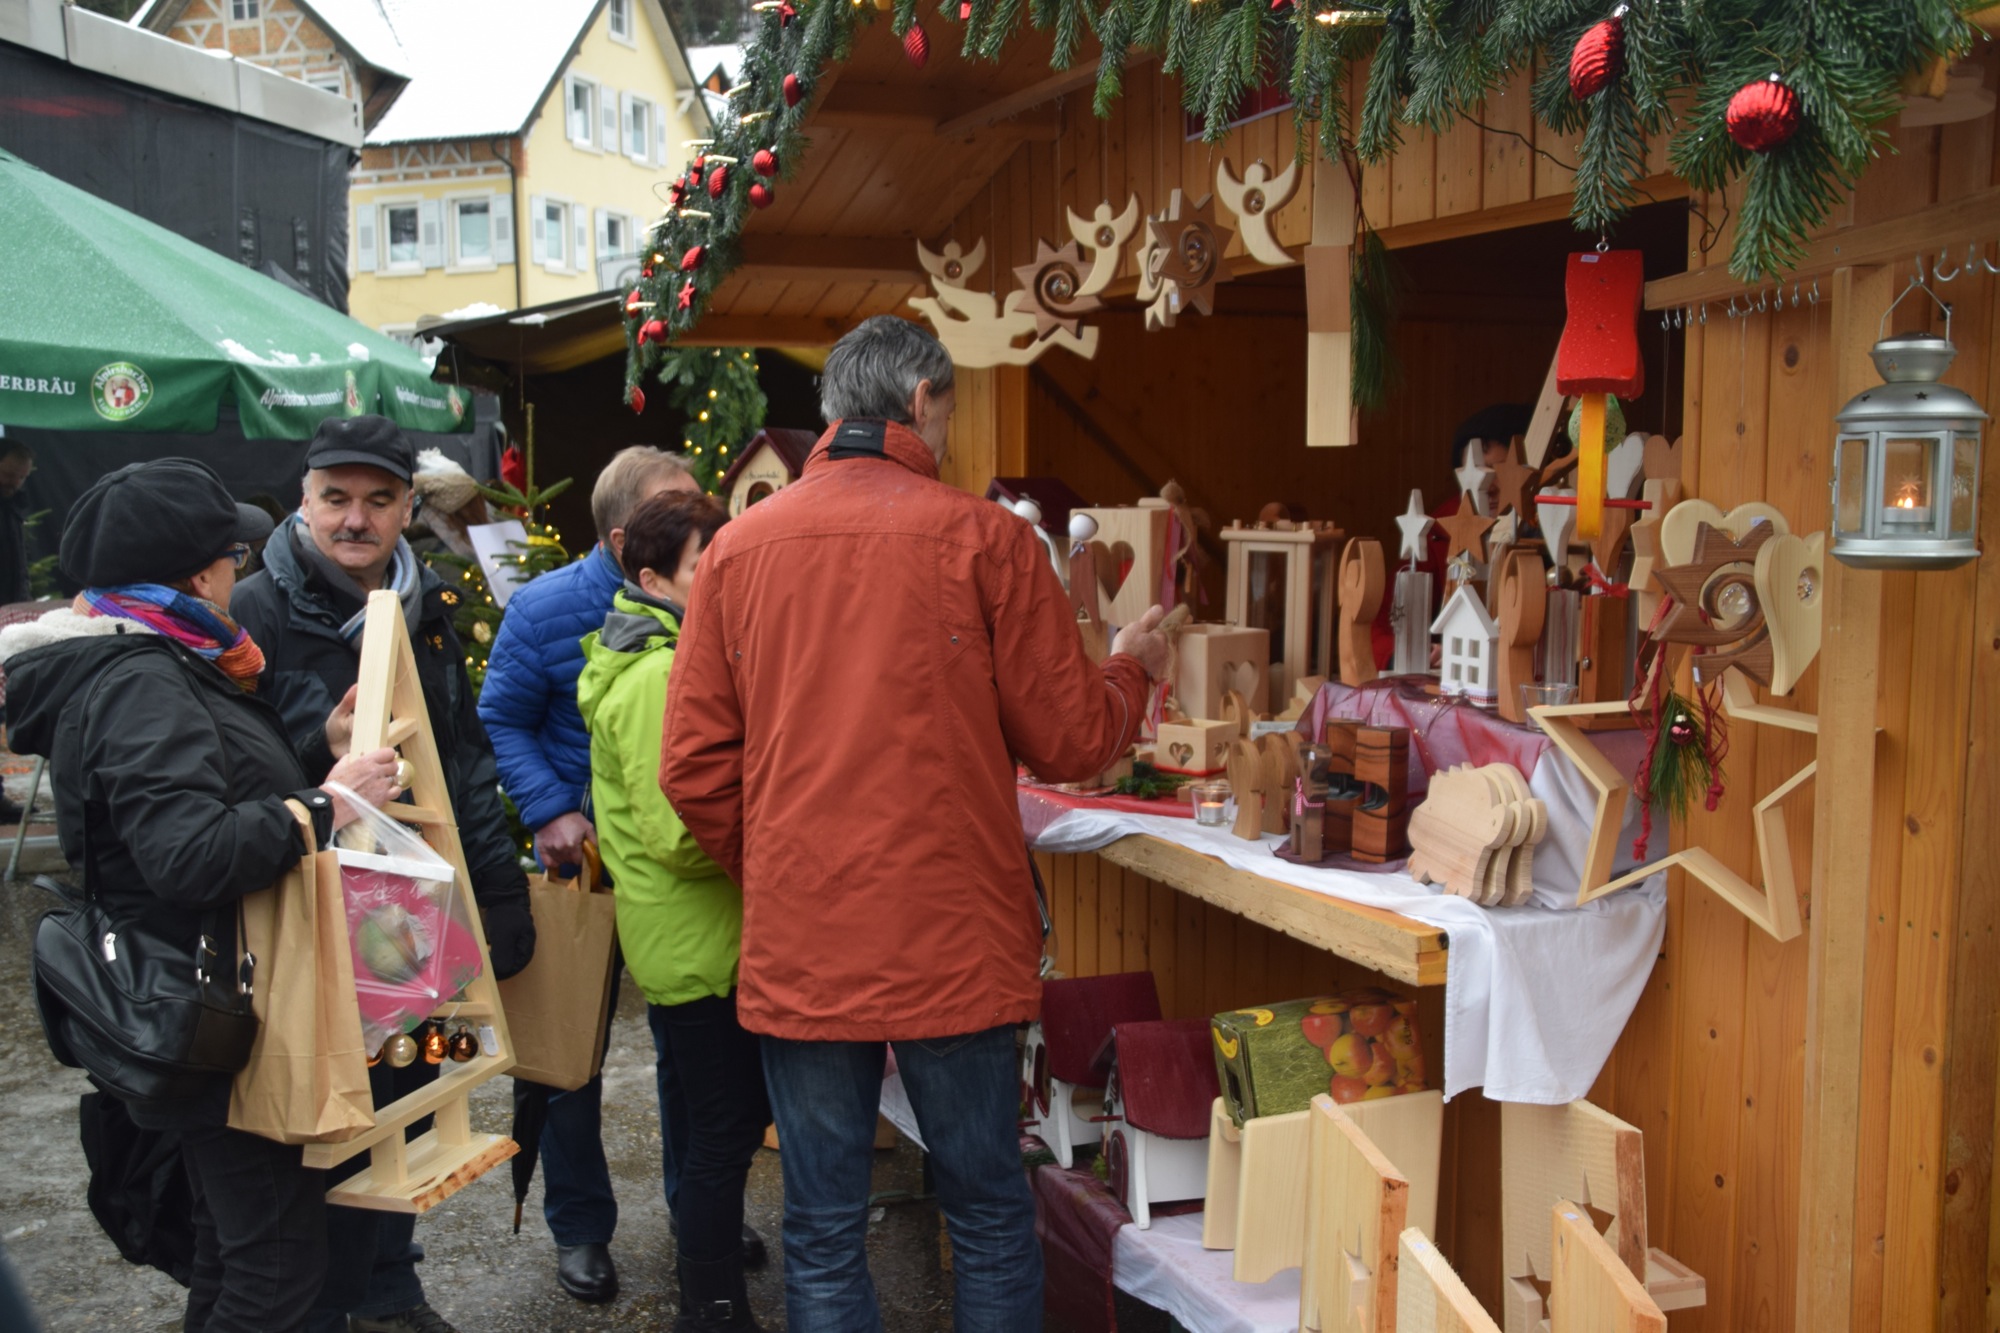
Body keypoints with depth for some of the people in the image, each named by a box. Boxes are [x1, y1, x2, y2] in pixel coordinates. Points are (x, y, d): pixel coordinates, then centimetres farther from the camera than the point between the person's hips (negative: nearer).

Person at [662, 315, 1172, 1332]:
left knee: (822, 1235, 13)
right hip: (954, 939, -2)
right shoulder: (984, 537, -6)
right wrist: (1131, 668, 18)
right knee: (989, 1214, 14)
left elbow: (694, 770, 2)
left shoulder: (738, 547, 2)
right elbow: (1069, 742, -2)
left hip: (798, 946, 3)